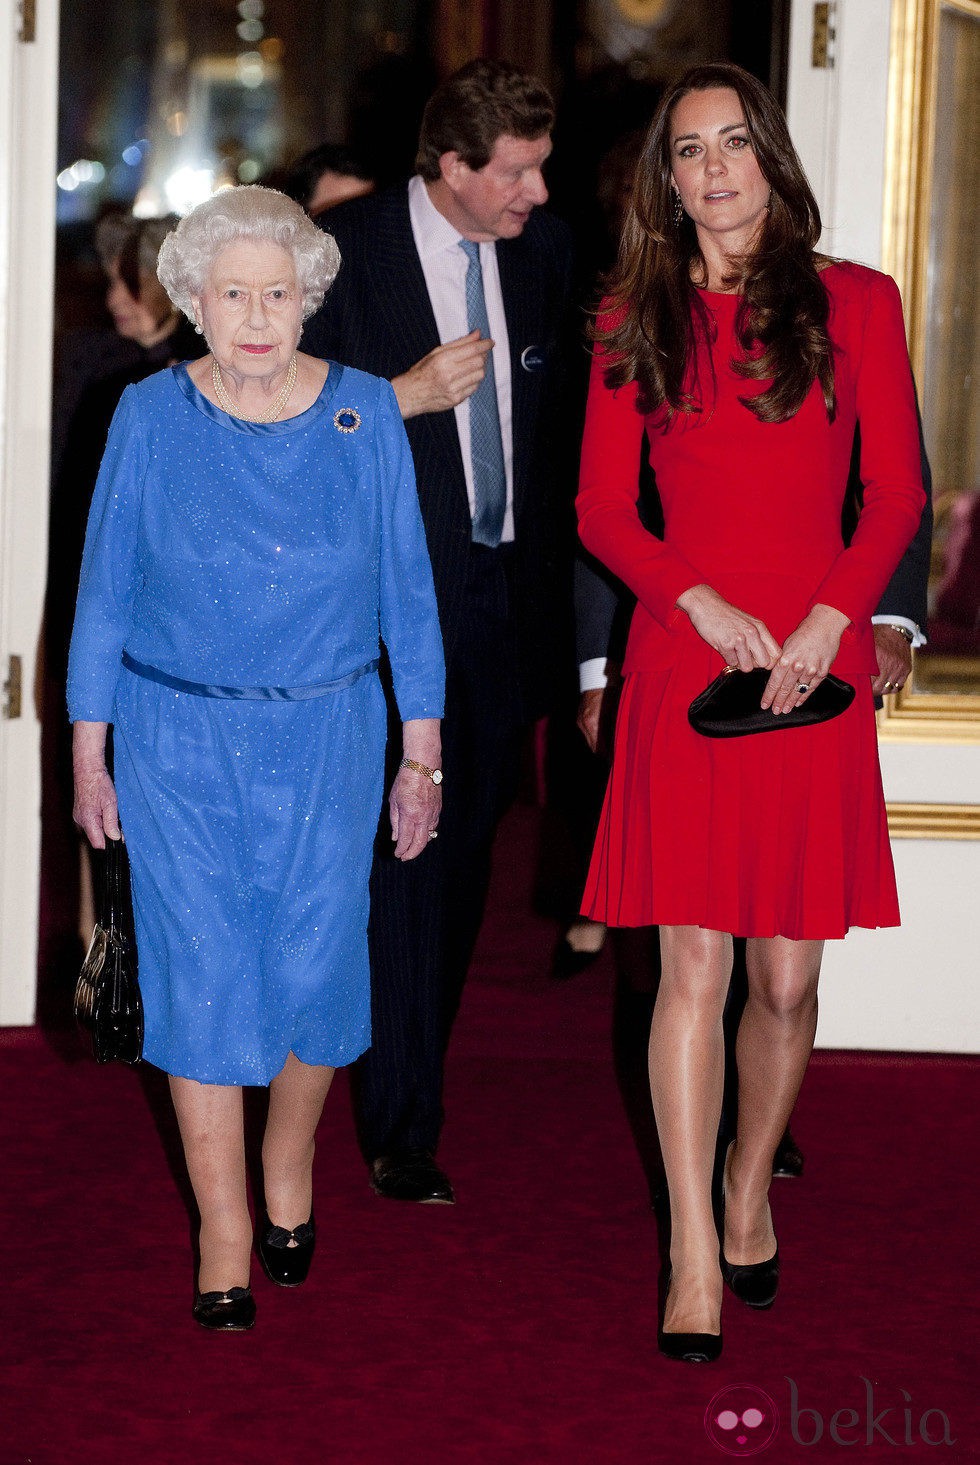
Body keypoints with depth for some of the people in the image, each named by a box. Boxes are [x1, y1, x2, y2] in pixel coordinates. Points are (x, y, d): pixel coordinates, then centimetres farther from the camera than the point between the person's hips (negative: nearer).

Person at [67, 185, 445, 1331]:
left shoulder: (366, 417, -2)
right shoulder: (151, 418, -4)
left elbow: (406, 590, 3)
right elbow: (104, 589, 3)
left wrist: (422, 754, 4)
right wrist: (88, 750, 3)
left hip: (327, 739, 1)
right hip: (178, 741, -1)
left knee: (314, 967, 3)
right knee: (203, 973, -1)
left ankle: (290, 1163, 32)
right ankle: (224, 1235, 11)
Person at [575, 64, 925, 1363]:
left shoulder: (855, 303, 6)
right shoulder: (635, 318, 8)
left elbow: (897, 496, 3)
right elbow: (601, 509, 6)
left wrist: (831, 620, -11)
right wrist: (702, 602, -9)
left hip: (816, 659, 0)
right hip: (682, 655, 0)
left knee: (787, 975, 4)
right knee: (693, 965, -5)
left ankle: (749, 1196, 27)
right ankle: (694, 1256, 1)